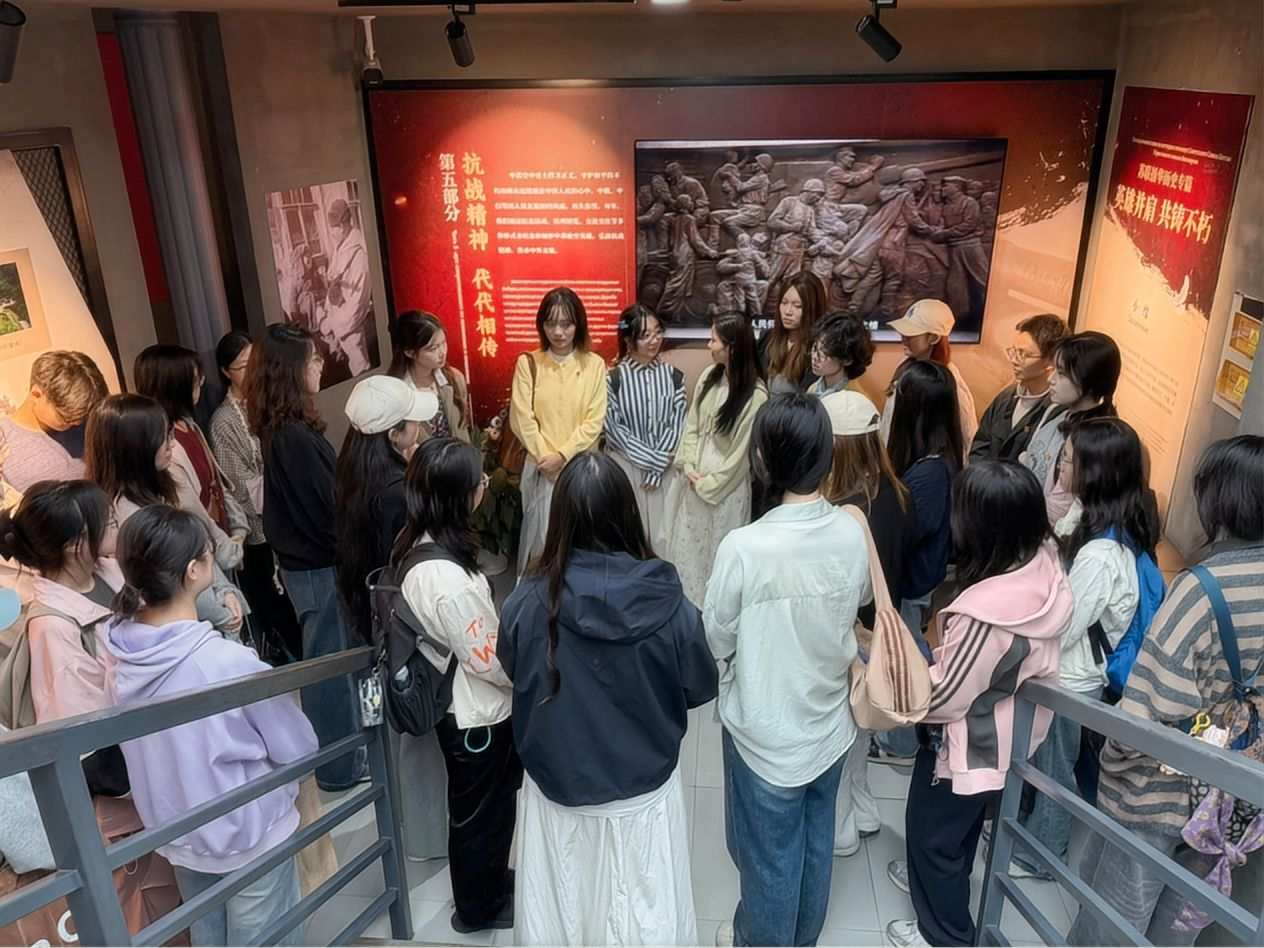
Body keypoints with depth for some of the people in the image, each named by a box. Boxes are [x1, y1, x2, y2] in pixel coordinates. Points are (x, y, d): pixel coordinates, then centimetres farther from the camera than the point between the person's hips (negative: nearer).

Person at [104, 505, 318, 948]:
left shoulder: (119, 649, -13)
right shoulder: (229, 662, -32)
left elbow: (141, 745, 4)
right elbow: (298, 748, -19)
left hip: (175, 834, 6)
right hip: (249, 835, -6)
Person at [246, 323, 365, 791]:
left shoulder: (278, 430, 4)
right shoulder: (297, 437, -25)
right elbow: (331, 506, -21)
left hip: (304, 560, 9)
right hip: (321, 568, -9)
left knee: (329, 659, 21)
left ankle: (340, 750, 38)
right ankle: (341, 766, 20)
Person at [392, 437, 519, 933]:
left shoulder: (419, 545, -7)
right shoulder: (447, 577, -36)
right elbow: (488, 659, -24)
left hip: (461, 706, 8)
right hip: (476, 715, -8)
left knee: (489, 805, 28)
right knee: (481, 812, 16)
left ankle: (491, 880, 51)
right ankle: (479, 907, 40)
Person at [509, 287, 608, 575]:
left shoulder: (594, 364, -2)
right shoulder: (528, 363, -2)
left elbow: (594, 422, -5)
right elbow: (522, 420, -4)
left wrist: (563, 456, -14)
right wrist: (549, 459, -10)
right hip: (541, 468, 0)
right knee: (543, 536, 7)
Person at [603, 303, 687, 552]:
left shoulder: (673, 376, 1)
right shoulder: (613, 379, -6)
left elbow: (677, 426, -1)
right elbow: (615, 431, -8)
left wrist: (657, 467, -9)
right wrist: (653, 459, -12)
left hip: (666, 471, 2)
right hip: (626, 468, -1)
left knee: (664, 534, 4)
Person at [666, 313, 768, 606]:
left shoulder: (755, 395, -20)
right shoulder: (709, 376, 1)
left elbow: (742, 452, -16)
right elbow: (691, 424, 6)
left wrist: (707, 484, -10)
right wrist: (690, 468, -5)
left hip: (726, 487, -6)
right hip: (695, 482, 6)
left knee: (719, 554, 9)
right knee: (687, 546, 15)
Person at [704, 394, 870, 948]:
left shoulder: (744, 547, -29)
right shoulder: (852, 534, -15)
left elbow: (717, 641, -15)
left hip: (766, 732, -4)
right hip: (829, 722, 5)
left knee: (768, 855, 19)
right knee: (815, 846, 26)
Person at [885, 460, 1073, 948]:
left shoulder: (985, 615, -41)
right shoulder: (1043, 569, -16)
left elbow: (943, 698, -26)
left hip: (967, 748, -8)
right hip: (1007, 737, 8)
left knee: (931, 831, 19)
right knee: (960, 824, 33)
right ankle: (933, 877, 59)